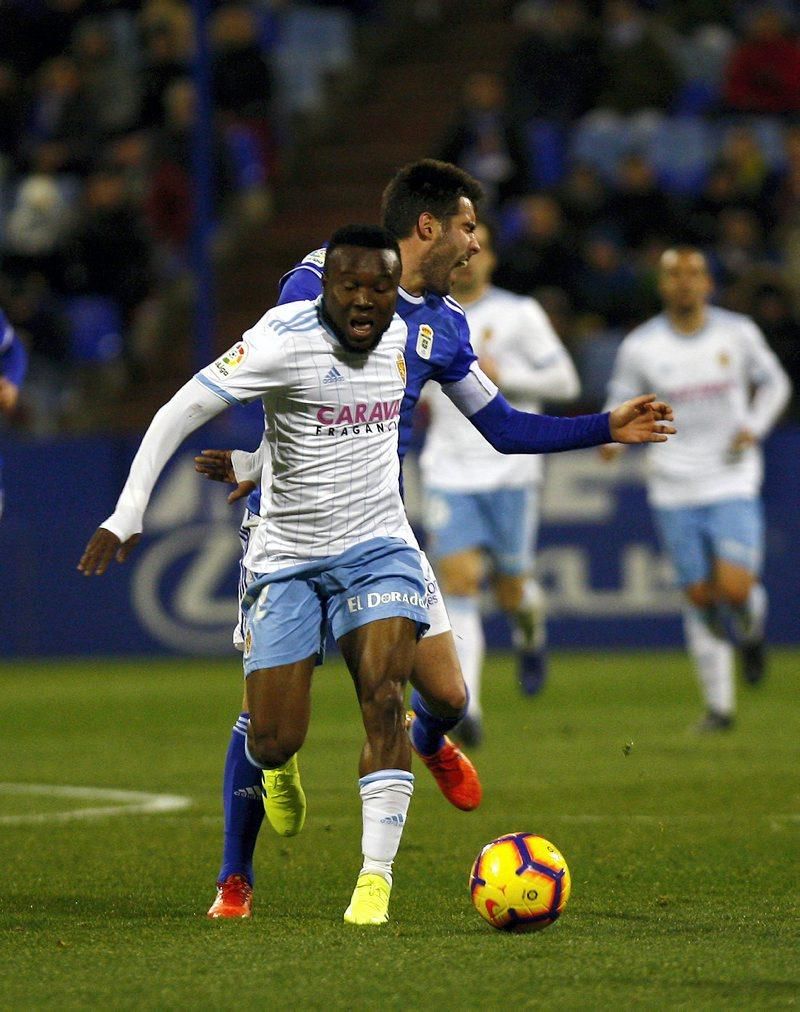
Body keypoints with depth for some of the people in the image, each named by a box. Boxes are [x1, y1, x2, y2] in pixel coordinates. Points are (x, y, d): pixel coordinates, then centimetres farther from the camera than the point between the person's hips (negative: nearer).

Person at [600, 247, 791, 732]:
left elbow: (774, 382, 15)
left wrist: (754, 429, -2)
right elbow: (621, 399, 9)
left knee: (734, 589, -16)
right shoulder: (640, 346, -2)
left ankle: (751, 630, 21)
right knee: (699, 597, 2)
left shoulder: (738, 333, 0)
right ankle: (719, 704, 16)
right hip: (674, 490, 1)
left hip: (732, 483, -1)